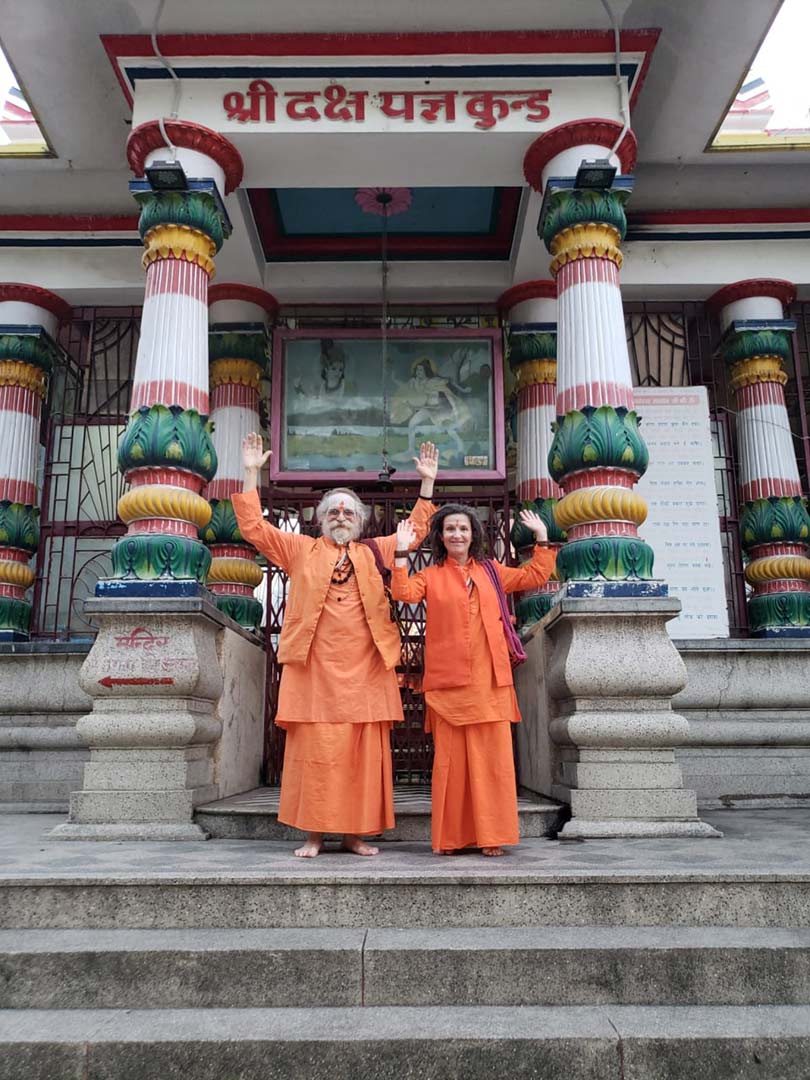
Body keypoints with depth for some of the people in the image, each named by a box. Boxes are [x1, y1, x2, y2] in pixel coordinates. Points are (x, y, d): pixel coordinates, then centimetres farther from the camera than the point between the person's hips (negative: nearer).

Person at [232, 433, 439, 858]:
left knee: (364, 751, 2)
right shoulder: (300, 550, 12)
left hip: (364, 670, 2)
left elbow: (415, 531, 21)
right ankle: (313, 834, 8)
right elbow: (253, 527, 8)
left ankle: (356, 833, 12)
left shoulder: (375, 552, 18)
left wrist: (427, 483, 15)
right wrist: (250, 473, 3)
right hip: (315, 668, -1)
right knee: (314, 749, -2)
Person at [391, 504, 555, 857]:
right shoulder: (430, 576, 8)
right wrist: (401, 552, -15)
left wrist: (542, 538, 14)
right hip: (447, 681, -2)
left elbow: (536, 576, 19)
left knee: (492, 757, 1)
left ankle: (490, 835, 11)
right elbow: (403, 593, -10)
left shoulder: (491, 571, 15)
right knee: (450, 758, 1)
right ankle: (449, 837, 11)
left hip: (489, 681, 2)